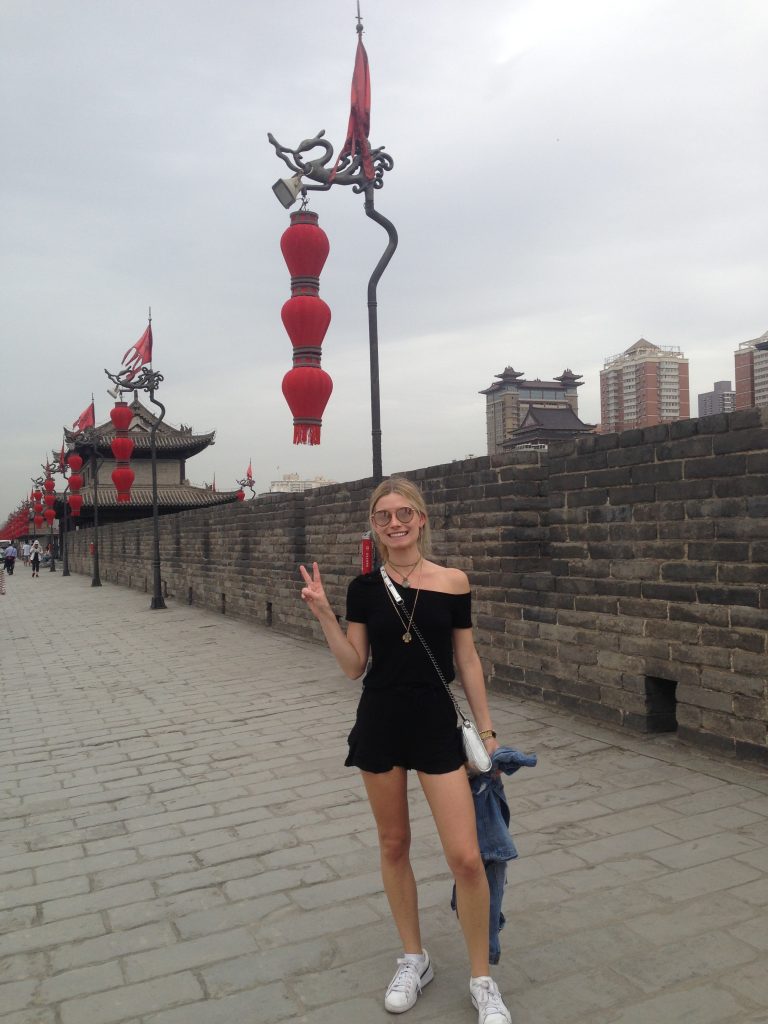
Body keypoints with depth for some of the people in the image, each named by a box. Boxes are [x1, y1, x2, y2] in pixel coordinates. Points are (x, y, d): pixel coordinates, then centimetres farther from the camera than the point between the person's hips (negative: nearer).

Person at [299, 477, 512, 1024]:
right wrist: (324, 614, -12)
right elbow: (354, 666, -1)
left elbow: (468, 661, 1)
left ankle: (482, 980, 19)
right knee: (393, 845, 14)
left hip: (437, 726, -2)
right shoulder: (364, 588, -2)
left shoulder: (453, 582, -6)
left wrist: (487, 728, 2)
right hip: (379, 726, 2)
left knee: (466, 857, -3)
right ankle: (414, 959, 35)